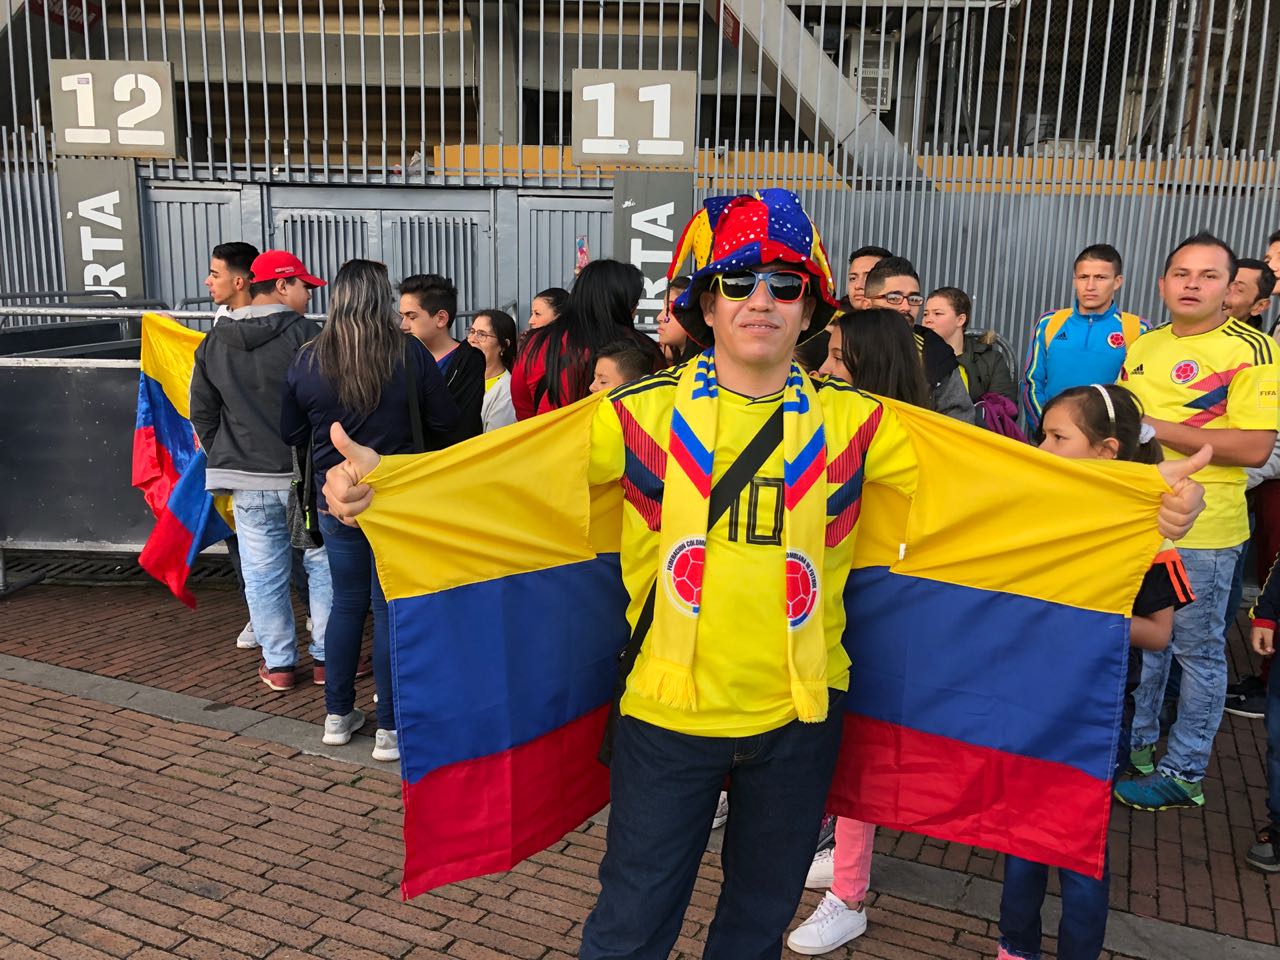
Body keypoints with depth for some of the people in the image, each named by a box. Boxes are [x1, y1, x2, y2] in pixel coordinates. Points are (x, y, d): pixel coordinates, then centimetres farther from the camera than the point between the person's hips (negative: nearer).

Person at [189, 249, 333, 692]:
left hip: (249, 478, 4)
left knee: (263, 573, 10)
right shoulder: (307, 335, -10)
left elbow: (202, 414, 12)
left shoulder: (213, 344, 7)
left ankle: (278, 663, 19)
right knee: (323, 564, 10)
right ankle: (327, 655, 18)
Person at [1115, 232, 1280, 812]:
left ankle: (1183, 772, 19)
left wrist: (1157, 427, -21)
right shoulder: (1142, 347, 9)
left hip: (1201, 530, -6)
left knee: (1198, 651, 5)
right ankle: (1136, 742, 34)